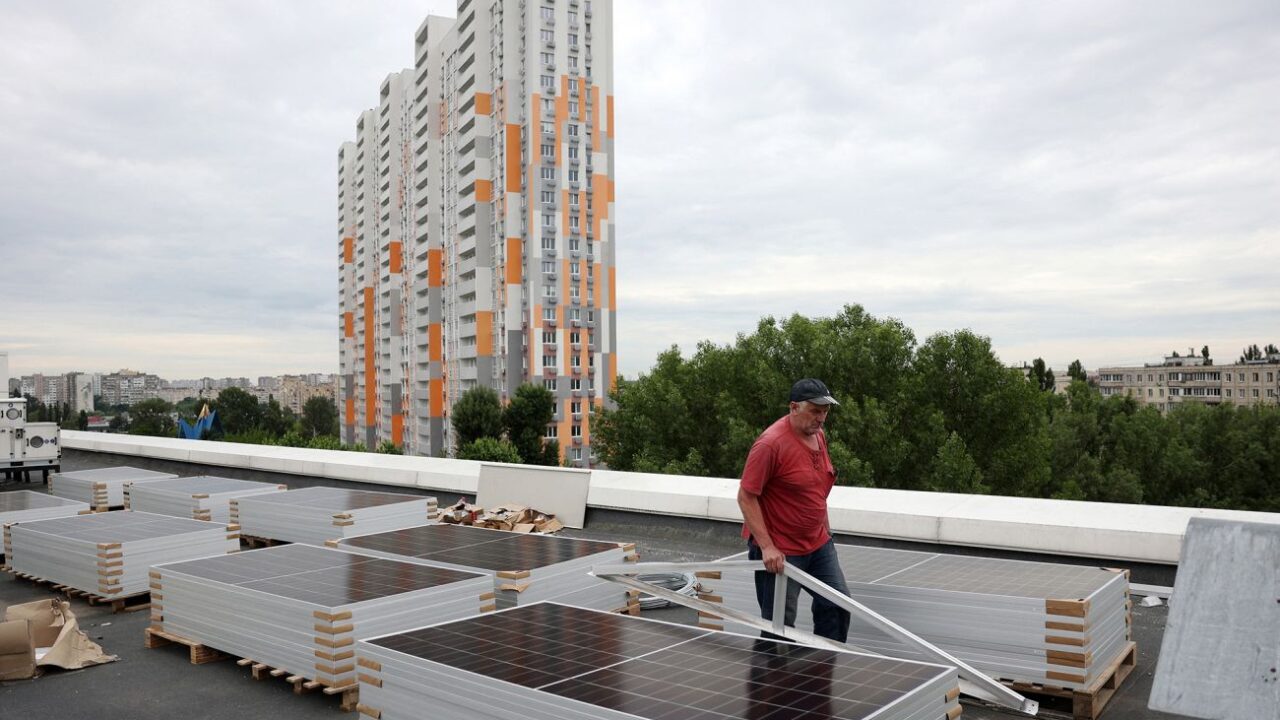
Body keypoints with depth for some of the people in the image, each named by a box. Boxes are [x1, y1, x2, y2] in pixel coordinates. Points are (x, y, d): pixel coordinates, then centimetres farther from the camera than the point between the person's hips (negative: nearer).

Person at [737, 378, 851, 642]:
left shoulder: (819, 435, 5)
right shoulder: (770, 443, -21)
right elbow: (746, 497, -20)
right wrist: (766, 546, -24)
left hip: (819, 545, 8)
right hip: (779, 552, -8)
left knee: (838, 604, 12)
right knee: (780, 625, 0)